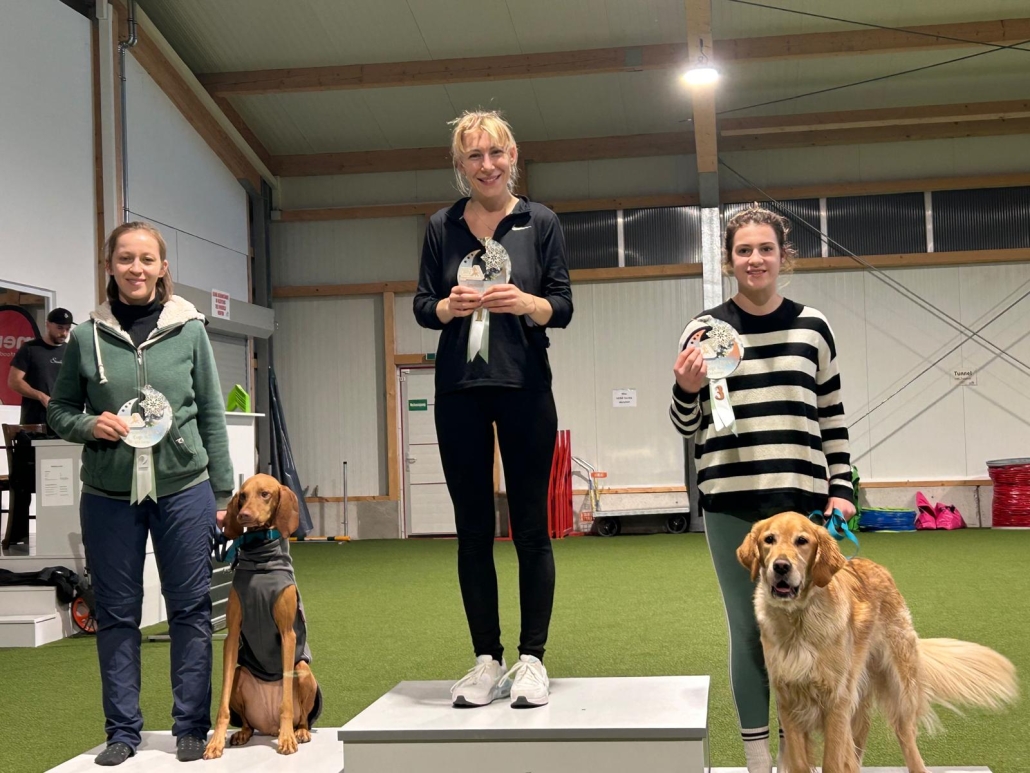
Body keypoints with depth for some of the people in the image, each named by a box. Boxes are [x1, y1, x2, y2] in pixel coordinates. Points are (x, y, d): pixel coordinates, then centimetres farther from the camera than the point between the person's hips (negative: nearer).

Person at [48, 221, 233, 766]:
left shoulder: (189, 331, 1)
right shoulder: (87, 337, 1)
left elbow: (212, 416, 4)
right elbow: (58, 410, 11)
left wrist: (223, 493, 3)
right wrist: (89, 425, -11)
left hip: (184, 490, -1)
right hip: (108, 495, 1)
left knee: (190, 609, 3)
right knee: (116, 613, 7)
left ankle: (191, 726, 15)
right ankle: (122, 730, 19)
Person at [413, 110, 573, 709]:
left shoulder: (541, 222, 3)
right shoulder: (442, 227, 8)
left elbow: (563, 307, 0)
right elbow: (422, 306, 9)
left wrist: (525, 303, -20)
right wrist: (448, 306, -13)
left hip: (524, 389, -2)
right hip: (461, 391, 2)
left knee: (531, 526, 1)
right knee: (473, 529, 5)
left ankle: (532, 660, 8)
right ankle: (487, 661, 13)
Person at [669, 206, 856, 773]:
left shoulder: (812, 327, 7)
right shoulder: (705, 330, 3)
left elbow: (832, 417, 13)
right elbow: (689, 427, 8)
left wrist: (840, 487, 6)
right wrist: (686, 389, -12)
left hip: (801, 499, 1)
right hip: (730, 503, -1)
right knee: (748, 631, 5)